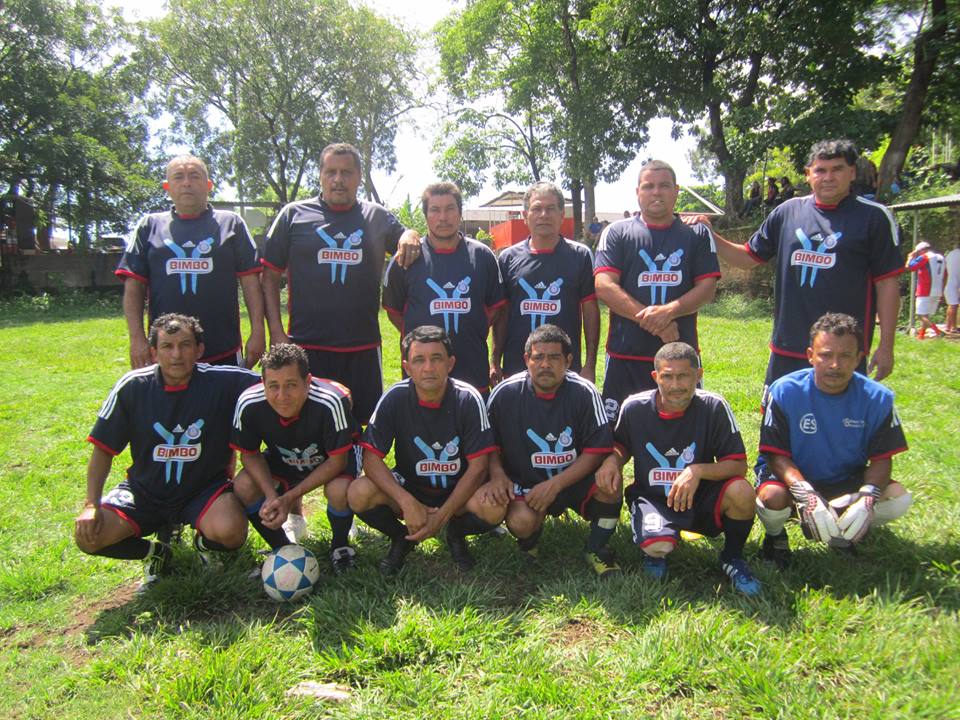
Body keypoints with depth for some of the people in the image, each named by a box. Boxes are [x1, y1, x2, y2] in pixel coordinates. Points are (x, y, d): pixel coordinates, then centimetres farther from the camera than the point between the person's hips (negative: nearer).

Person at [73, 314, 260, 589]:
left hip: (204, 489, -2)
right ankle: (156, 552, 12)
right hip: (144, 491, 2)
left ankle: (205, 543, 9)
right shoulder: (132, 386, -9)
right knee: (87, 535, -19)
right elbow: (103, 450, -3)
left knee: (231, 532, -31)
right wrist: (91, 505, -12)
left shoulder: (223, 381, -15)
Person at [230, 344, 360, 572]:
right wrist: (272, 497, -26)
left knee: (339, 490, -34)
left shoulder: (330, 402, -38)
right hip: (282, 460, 3)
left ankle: (340, 545, 2)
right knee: (243, 486, -21)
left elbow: (337, 460, -27)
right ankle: (283, 549, 5)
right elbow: (250, 454, -11)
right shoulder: (249, 404, -27)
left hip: (331, 459, -3)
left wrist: (290, 497, -29)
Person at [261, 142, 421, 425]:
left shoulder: (378, 218, 8)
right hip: (306, 347, -1)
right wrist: (276, 333, -3)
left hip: (363, 347, 1)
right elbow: (270, 275, 5)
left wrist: (411, 236, -5)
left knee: (361, 425, 10)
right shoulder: (294, 215, 4)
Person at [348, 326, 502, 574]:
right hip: (408, 486, 1)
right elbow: (371, 457, -17)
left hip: (457, 490, -1)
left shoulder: (468, 398, -17)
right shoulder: (395, 398, -15)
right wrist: (408, 503, -30)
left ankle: (456, 534, 5)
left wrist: (442, 516, -22)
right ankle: (401, 537, 5)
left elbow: (477, 466, -16)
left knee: (493, 509, -32)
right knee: (359, 494, -28)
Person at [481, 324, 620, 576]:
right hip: (525, 483, -1)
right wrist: (497, 475, -17)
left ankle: (596, 549, 0)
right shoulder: (505, 393, -8)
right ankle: (529, 549, 11)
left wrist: (555, 485, -20)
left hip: (576, 479, 1)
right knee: (521, 521, -31)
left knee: (609, 483, -30)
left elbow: (597, 451, -11)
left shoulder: (584, 392, -10)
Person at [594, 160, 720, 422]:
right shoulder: (617, 233, 6)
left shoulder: (698, 234, 11)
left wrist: (668, 311, -18)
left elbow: (707, 288, 2)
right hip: (626, 354, -1)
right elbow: (604, 286, -7)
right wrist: (653, 321, -15)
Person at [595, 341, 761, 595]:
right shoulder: (634, 407, -10)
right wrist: (612, 461, -15)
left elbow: (738, 465, -11)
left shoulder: (713, 407, -13)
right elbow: (622, 446, 9)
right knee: (658, 544, -33)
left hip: (700, 498, 1)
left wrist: (698, 471, -28)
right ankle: (655, 552, 11)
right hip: (651, 498, -1)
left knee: (741, 492, -30)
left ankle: (732, 558, 2)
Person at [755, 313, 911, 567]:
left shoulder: (877, 398, -9)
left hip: (847, 481, 3)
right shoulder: (785, 391, -17)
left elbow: (882, 458, -5)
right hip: (794, 477, -3)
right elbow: (777, 454, -17)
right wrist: (806, 496, -34)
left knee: (898, 499, -21)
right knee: (772, 497, -35)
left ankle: (844, 531, 12)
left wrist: (867, 497, -26)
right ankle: (775, 534, 4)